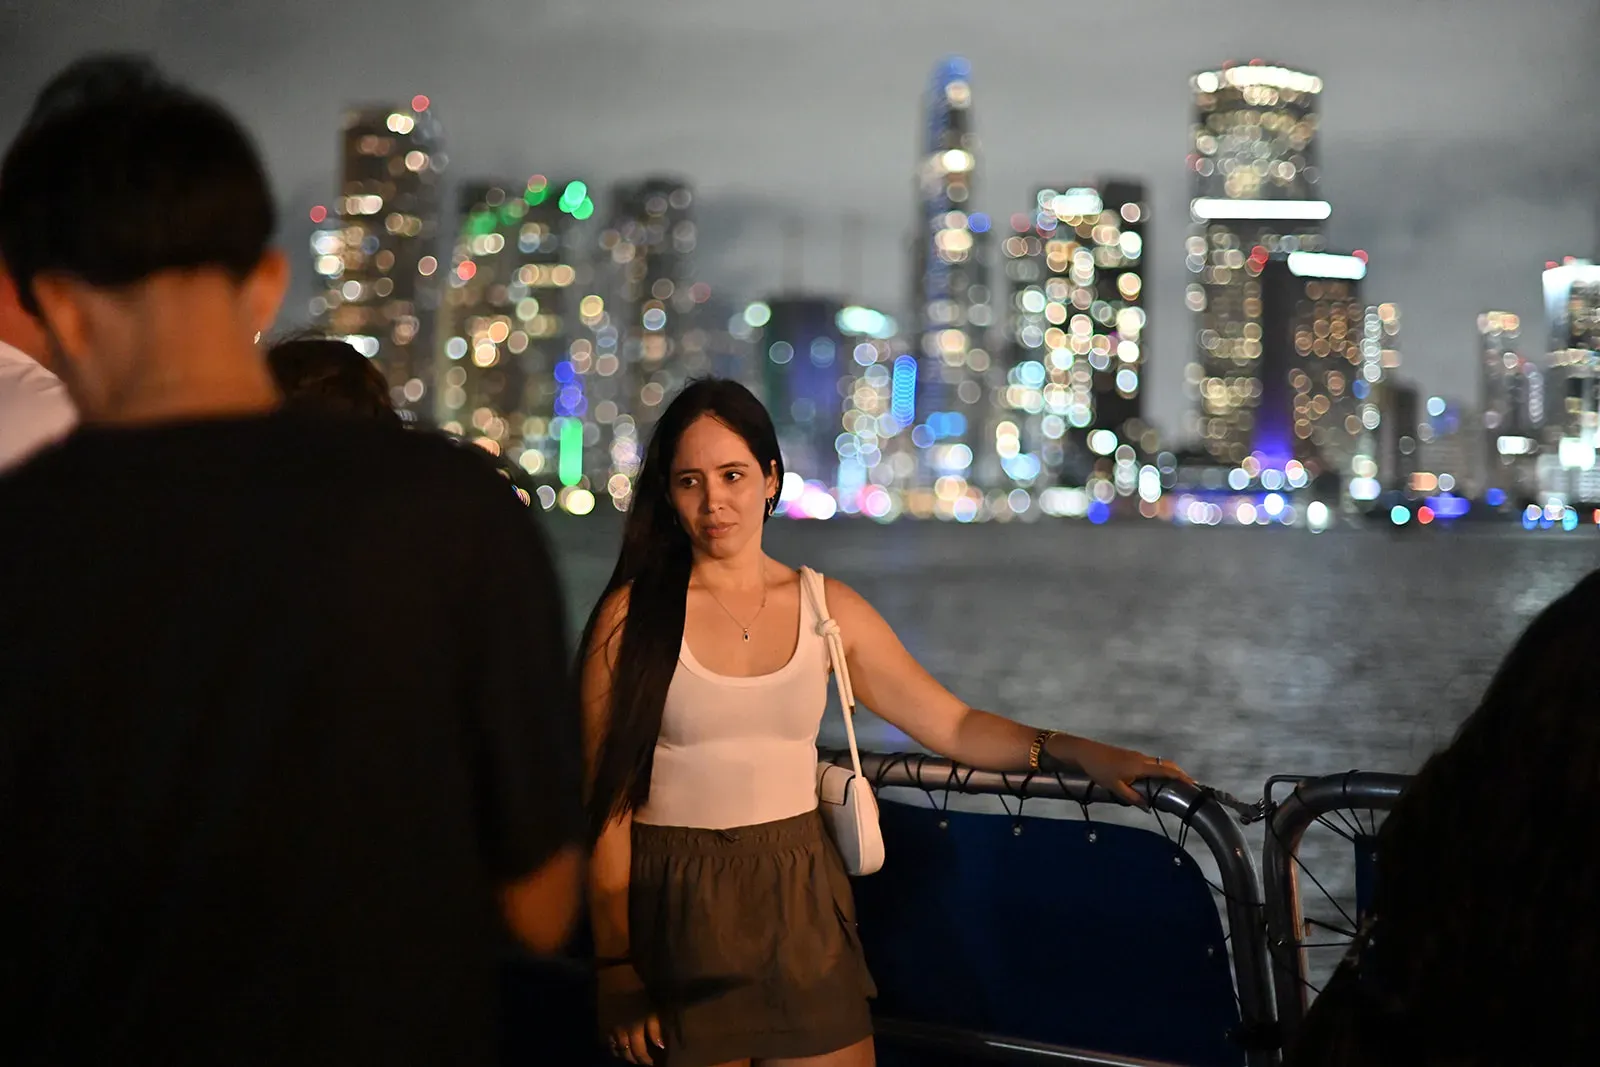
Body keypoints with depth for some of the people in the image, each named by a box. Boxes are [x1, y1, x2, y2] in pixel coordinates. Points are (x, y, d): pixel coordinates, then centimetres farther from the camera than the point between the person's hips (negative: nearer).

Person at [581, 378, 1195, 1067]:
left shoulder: (826, 608, 6)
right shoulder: (633, 614, -5)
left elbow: (950, 724, 7)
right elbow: (603, 797, -6)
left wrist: (1075, 751, -8)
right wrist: (614, 962, -10)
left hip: (801, 907, 3)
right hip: (677, 906, -3)